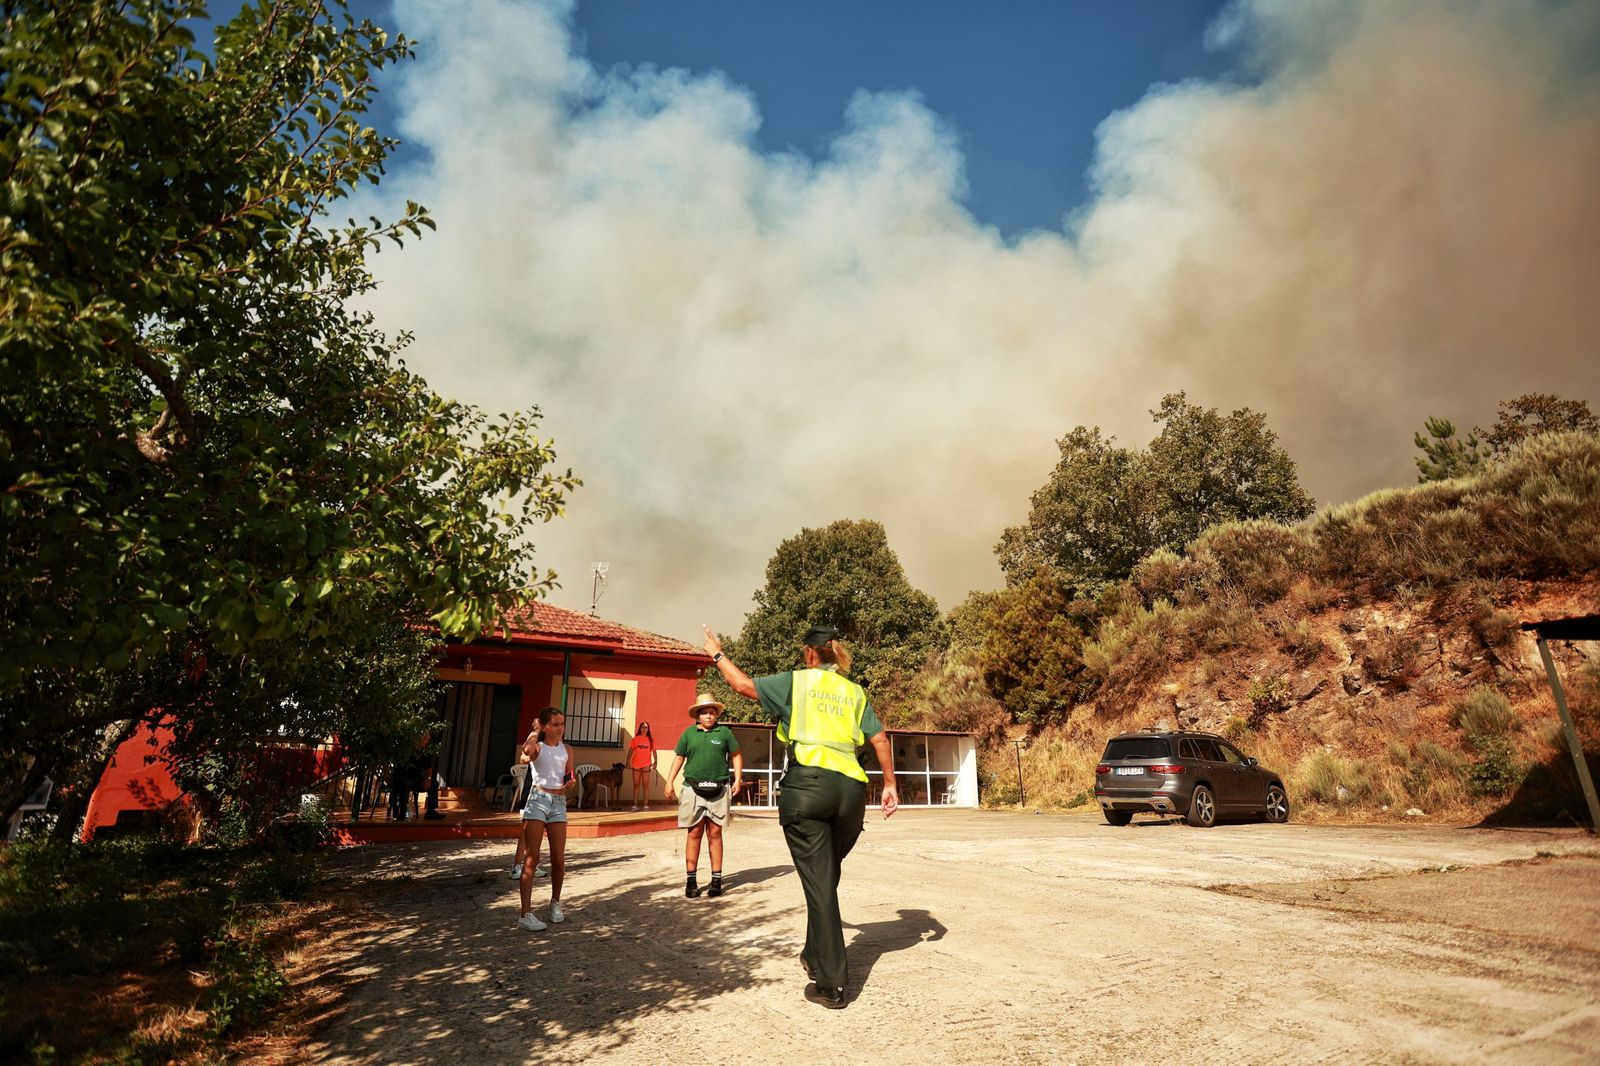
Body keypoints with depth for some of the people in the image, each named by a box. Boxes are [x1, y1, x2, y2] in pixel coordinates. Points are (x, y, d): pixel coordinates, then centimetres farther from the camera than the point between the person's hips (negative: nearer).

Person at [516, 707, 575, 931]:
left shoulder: (567, 750, 10)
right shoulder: (537, 747, -5)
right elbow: (527, 748, -31)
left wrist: (570, 783, -6)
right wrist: (535, 732, -12)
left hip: (559, 803, 4)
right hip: (538, 799, -4)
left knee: (558, 859, 6)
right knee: (531, 859, -5)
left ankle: (555, 903, 28)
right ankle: (526, 914, -4)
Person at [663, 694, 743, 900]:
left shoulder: (725, 732, 6)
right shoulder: (689, 733, 7)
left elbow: (736, 755, 12)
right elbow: (679, 757, 11)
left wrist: (738, 778, 2)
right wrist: (669, 781, 4)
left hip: (718, 790, 0)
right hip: (693, 788, 0)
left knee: (714, 833, 4)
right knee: (694, 833, 3)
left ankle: (716, 879, 10)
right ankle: (691, 879, 9)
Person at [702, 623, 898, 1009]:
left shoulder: (798, 681, 6)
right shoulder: (854, 691, 17)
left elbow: (744, 684, 8)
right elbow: (879, 738, 11)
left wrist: (718, 655, 23)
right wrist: (890, 784, 16)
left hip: (808, 784, -5)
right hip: (850, 790, 5)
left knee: (818, 882, -2)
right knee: (826, 877, 21)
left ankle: (832, 983, -2)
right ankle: (816, 955, 33)